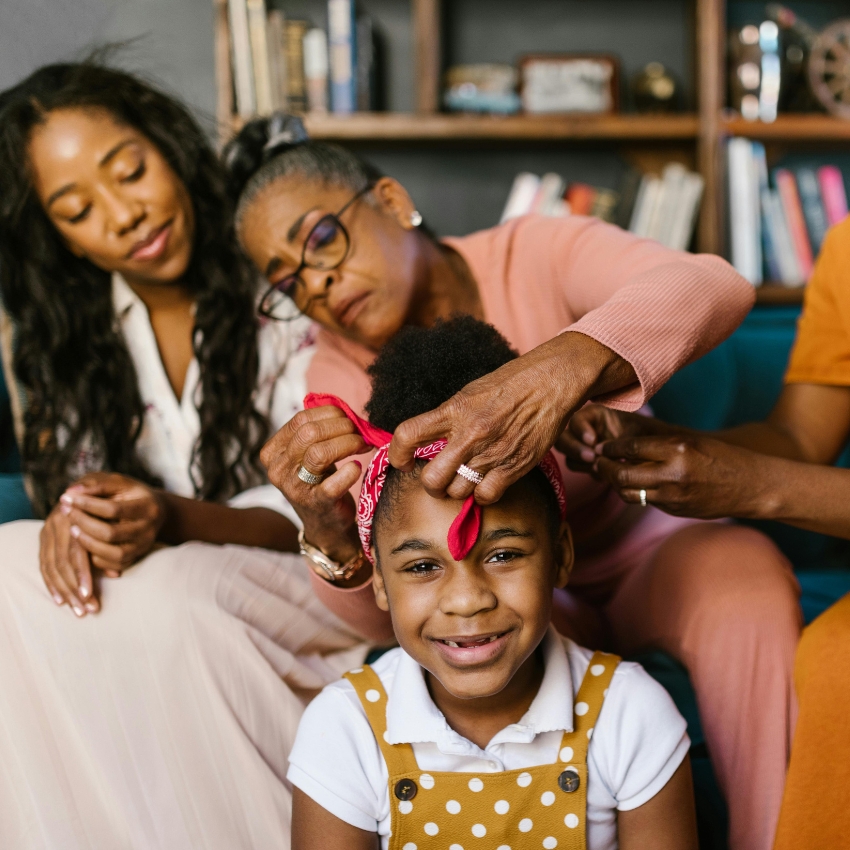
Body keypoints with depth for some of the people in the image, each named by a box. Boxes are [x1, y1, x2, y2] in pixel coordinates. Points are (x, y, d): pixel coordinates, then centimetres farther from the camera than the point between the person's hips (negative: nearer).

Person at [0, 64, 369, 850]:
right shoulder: (68, 328, 5)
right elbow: (65, 475, 5)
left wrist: (173, 520, -28)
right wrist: (75, 513, -20)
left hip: (310, 589, -4)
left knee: (158, 596, -33)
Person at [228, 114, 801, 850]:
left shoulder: (534, 256, -16)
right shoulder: (341, 374, -9)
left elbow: (715, 285, -37)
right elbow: (379, 614, -18)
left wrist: (560, 368, -56)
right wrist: (332, 535, -42)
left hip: (643, 550, 0)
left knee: (747, 575, -31)